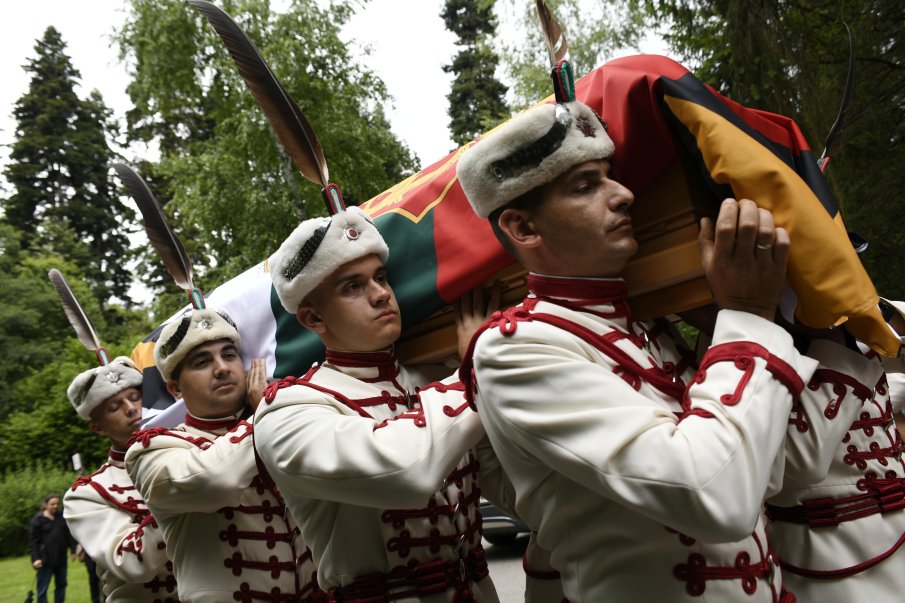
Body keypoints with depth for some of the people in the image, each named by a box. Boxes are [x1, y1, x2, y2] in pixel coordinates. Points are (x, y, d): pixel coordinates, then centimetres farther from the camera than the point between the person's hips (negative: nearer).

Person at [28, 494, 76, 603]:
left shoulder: (62, 517, 5)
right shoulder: (37, 520, -6)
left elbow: (69, 535, 10)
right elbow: (33, 541, -8)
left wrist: (73, 550, 5)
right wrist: (35, 558, -16)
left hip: (61, 558, 4)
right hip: (45, 560, -4)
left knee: (61, 585, 13)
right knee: (42, 588, 0)